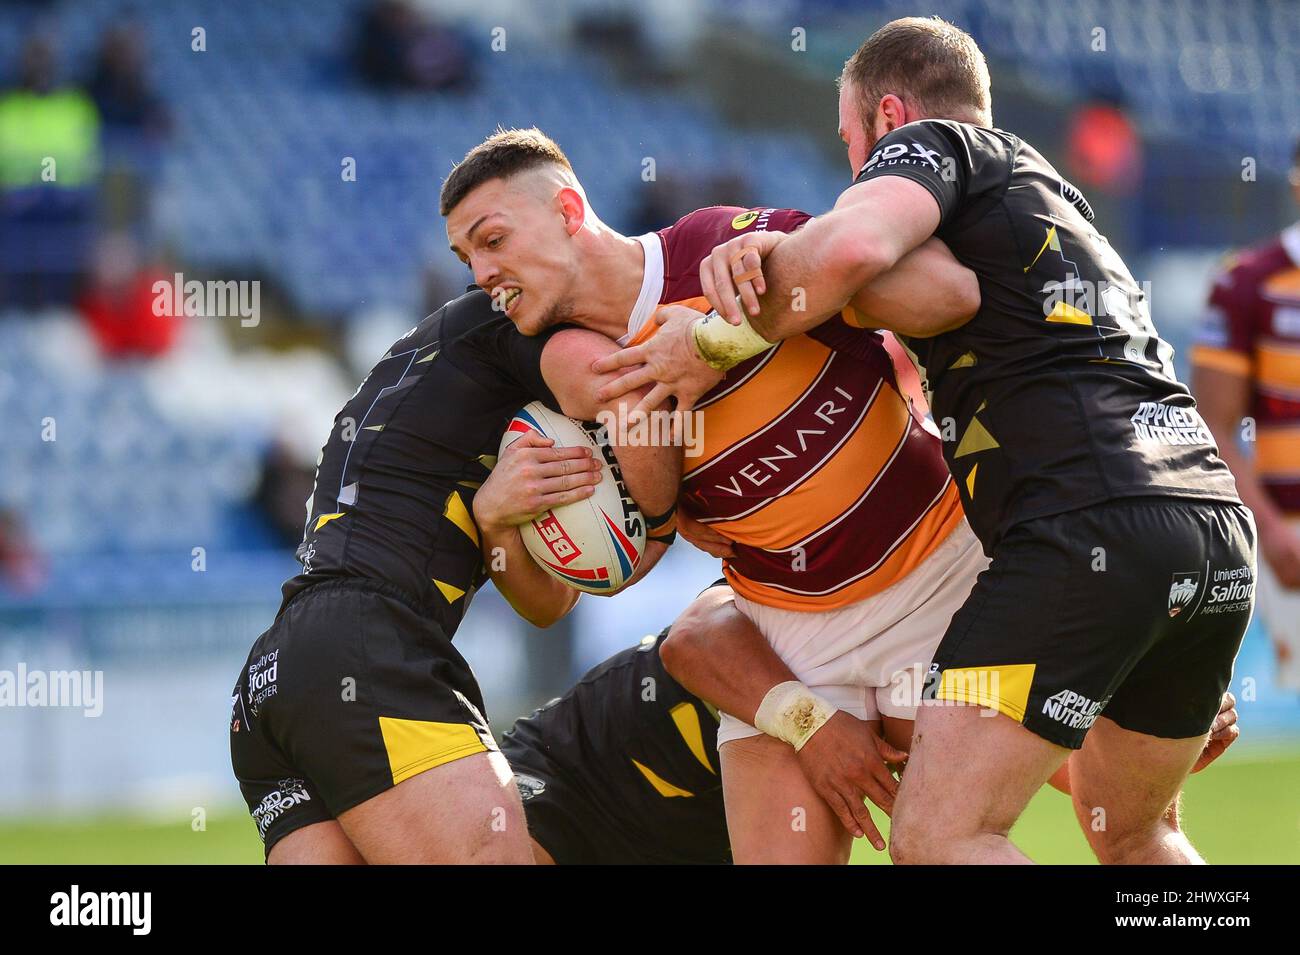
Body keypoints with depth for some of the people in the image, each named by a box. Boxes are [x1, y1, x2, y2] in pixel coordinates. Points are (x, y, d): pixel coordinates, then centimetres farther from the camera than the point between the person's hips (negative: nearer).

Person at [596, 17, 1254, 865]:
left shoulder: (932, 144, 8)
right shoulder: (1056, 197, 34)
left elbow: (854, 245, -15)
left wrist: (719, 341, -2)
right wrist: (771, 251, 7)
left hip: (1094, 527, -9)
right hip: (1221, 521, 9)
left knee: (937, 836, -11)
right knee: (1131, 834, 26)